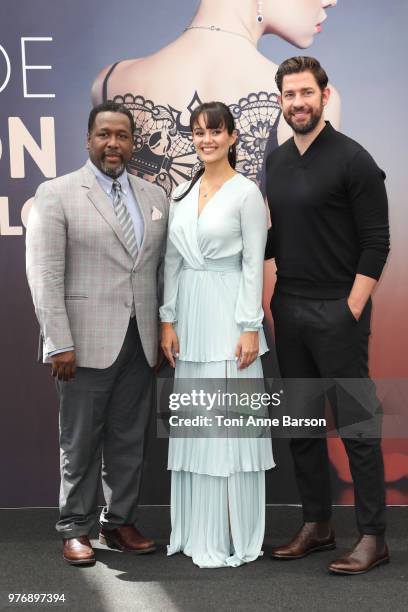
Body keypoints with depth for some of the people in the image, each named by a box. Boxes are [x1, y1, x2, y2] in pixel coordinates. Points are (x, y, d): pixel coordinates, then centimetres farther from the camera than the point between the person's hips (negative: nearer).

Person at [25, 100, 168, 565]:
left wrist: (165, 331, 7)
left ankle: (119, 522, 24)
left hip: (139, 342, 4)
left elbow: (162, 269, 12)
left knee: (129, 440, 10)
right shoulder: (56, 194, -3)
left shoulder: (154, 196, 11)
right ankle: (74, 528, 19)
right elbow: (44, 274, -8)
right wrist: (60, 344, -14)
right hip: (86, 342, -4)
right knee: (81, 441, 6)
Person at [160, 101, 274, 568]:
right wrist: (168, 320, 6)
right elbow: (172, 261, 12)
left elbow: (254, 264, -8)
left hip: (229, 312, -6)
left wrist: (250, 328, -13)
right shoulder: (182, 193, 12)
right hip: (190, 314, 6)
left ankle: (232, 535, 8)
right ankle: (197, 528, 20)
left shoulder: (246, 193, -5)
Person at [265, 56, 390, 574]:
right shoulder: (276, 162, 12)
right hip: (288, 308, 7)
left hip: (336, 311, -7)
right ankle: (316, 525, 24)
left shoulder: (351, 159, -8)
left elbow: (375, 244, -11)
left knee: (355, 424, -1)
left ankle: (372, 536, 10)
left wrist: (351, 311, -15)